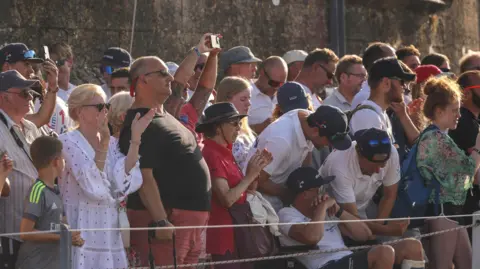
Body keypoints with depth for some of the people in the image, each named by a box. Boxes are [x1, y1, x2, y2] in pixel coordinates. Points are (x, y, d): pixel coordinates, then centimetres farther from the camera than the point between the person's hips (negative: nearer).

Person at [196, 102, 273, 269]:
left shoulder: (223, 152, 13)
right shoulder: (212, 155, -16)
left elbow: (241, 191, 14)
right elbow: (227, 199, -22)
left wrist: (256, 169, 3)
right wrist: (250, 175, -15)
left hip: (235, 233, 10)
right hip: (223, 236, -10)